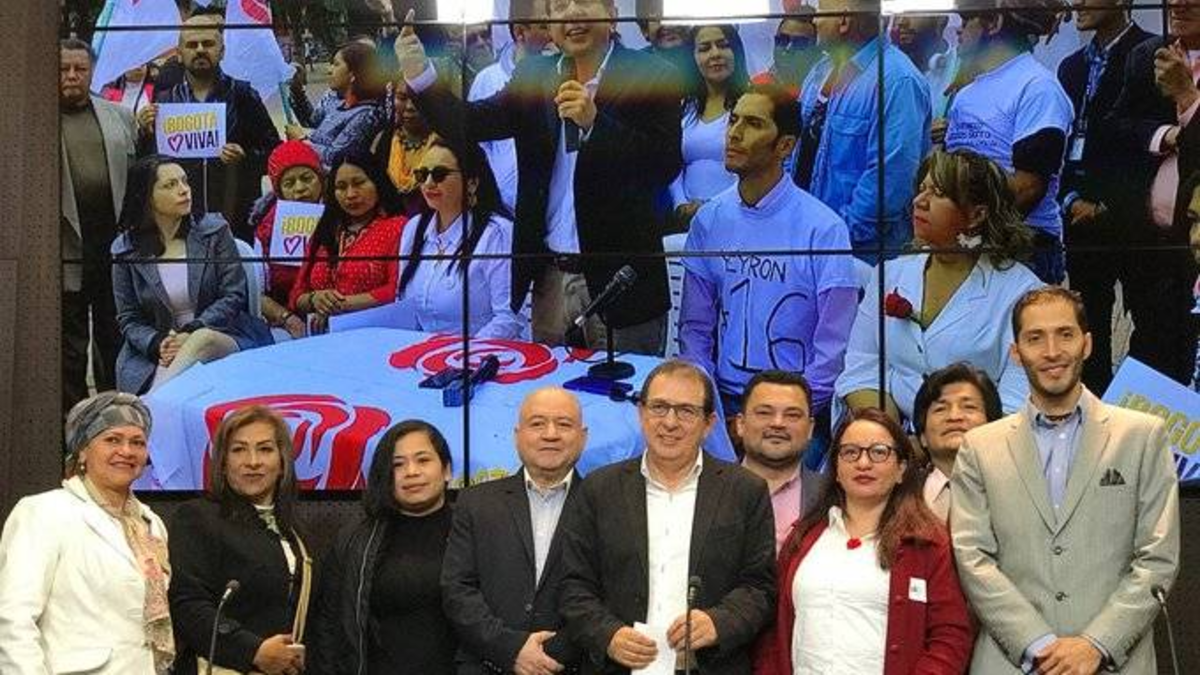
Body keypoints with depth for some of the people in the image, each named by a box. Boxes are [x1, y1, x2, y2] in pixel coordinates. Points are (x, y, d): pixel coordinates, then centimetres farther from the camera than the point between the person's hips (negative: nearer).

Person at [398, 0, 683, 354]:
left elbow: (667, 167, -14)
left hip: (619, 276, -4)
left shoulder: (652, 78, -5)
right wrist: (419, 76, -16)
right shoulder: (534, 75, 8)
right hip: (550, 276, 4)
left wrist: (594, 121, -23)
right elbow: (470, 122, -1)